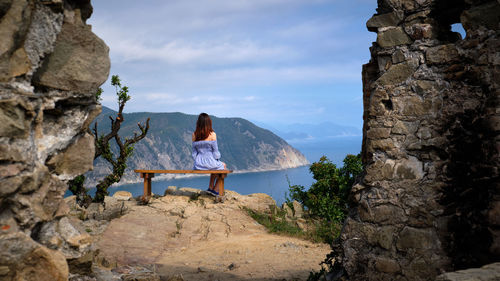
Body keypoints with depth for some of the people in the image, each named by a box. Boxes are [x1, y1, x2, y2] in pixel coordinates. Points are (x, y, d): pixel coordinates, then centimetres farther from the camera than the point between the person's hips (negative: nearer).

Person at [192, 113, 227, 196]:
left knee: (216, 166, 36)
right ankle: (216, 190, 30)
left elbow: (194, 152, 6)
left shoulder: (194, 135, 0)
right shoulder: (212, 134, -12)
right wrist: (217, 161, 11)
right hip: (209, 162, -5)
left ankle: (211, 187, 39)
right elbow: (215, 151, -7)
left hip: (198, 164, 5)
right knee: (223, 166, 29)